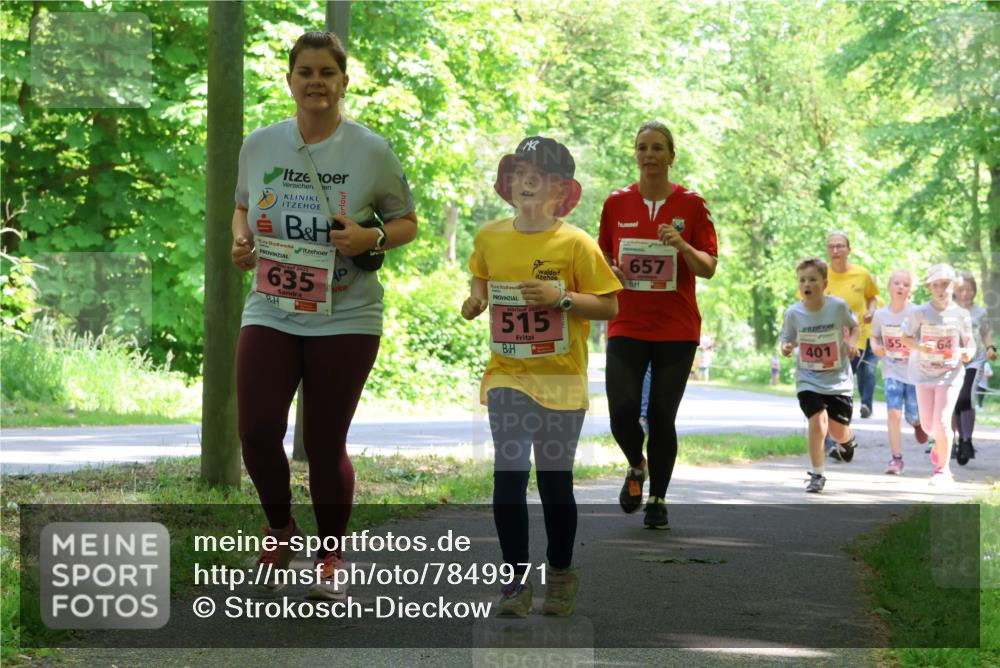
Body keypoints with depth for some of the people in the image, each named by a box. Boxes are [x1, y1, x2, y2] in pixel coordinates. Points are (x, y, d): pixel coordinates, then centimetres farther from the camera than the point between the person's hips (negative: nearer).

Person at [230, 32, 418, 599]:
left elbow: (407, 222, 5)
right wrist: (240, 239, -2)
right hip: (271, 313, 2)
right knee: (257, 430, -11)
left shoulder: (371, 151, -4)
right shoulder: (260, 145, 4)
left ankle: (331, 558, 22)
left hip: (346, 318, -2)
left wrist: (372, 238, -16)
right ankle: (281, 530, 18)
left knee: (326, 444, 2)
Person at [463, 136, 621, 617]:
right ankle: (516, 578, 2)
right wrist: (475, 300, 2)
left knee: (555, 480, 6)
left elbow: (609, 306, -8)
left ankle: (561, 573, 26)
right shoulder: (489, 238, 3)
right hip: (507, 375, 2)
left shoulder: (575, 244, -9)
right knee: (507, 475, -8)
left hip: (560, 380, -2)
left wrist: (561, 298, -21)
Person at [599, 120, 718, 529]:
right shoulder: (617, 203, 5)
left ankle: (658, 499, 17)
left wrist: (682, 246, -21)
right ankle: (636, 468, 20)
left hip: (676, 330, -1)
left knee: (662, 418, -2)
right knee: (622, 413, -12)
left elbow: (708, 268, -2)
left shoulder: (691, 204, -1)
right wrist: (611, 271, -6)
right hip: (627, 326, 1)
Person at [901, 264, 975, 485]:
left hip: (950, 374, -1)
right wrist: (919, 347, -21)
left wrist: (968, 352, -20)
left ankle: (943, 469, 6)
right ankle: (940, 442, 45)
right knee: (927, 424, 7)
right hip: (924, 373, 1)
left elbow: (969, 342, 2)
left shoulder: (960, 314, -7)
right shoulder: (920, 313, -9)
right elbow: (906, 337, -1)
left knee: (941, 421, -11)